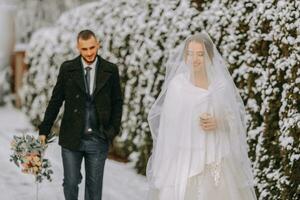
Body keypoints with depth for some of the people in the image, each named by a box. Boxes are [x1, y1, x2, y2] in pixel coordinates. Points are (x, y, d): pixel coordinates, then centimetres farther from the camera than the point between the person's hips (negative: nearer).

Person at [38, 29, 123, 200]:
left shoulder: (110, 70, 1)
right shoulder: (67, 69, 0)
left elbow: (117, 102, 7)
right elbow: (56, 101, 3)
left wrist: (114, 129, -4)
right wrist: (44, 130, 1)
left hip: (98, 140, 0)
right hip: (72, 138, 0)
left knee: (94, 185, 7)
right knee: (71, 183, 4)